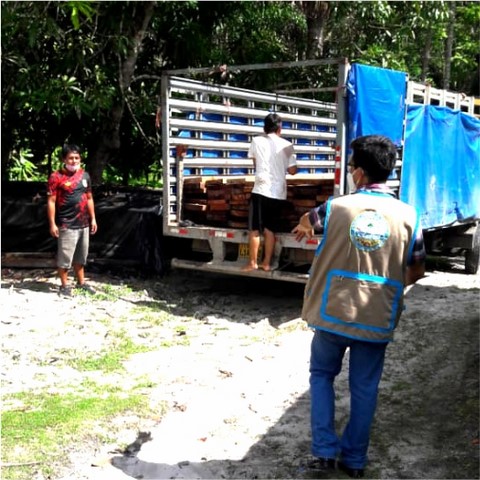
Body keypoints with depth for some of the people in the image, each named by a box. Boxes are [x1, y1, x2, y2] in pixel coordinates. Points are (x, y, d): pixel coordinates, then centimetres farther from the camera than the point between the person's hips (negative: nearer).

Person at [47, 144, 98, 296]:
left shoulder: (85, 175, 9)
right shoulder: (56, 177, -10)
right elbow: (51, 201, -11)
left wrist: (93, 219, 12)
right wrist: (52, 224, -15)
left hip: (84, 224, 6)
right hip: (66, 225, -6)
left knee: (80, 256, 17)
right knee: (65, 257, 0)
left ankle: (81, 282, 28)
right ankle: (64, 286, 11)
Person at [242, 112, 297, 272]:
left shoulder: (257, 141, 2)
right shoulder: (287, 145, 3)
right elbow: (292, 170, 5)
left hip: (261, 190, -2)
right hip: (278, 193, 2)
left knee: (254, 229, 4)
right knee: (270, 229, 10)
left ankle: (252, 263, 7)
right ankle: (266, 263, 14)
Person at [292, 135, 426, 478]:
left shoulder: (335, 208, -8)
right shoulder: (408, 216, -6)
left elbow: (306, 223, 17)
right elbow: (417, 272, 5)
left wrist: (303, 229, 42)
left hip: (333, 313, -1)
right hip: (377, 319, 1)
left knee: (322, 375, 20)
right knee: (364, 389, 15)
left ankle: (325, 451, 14)